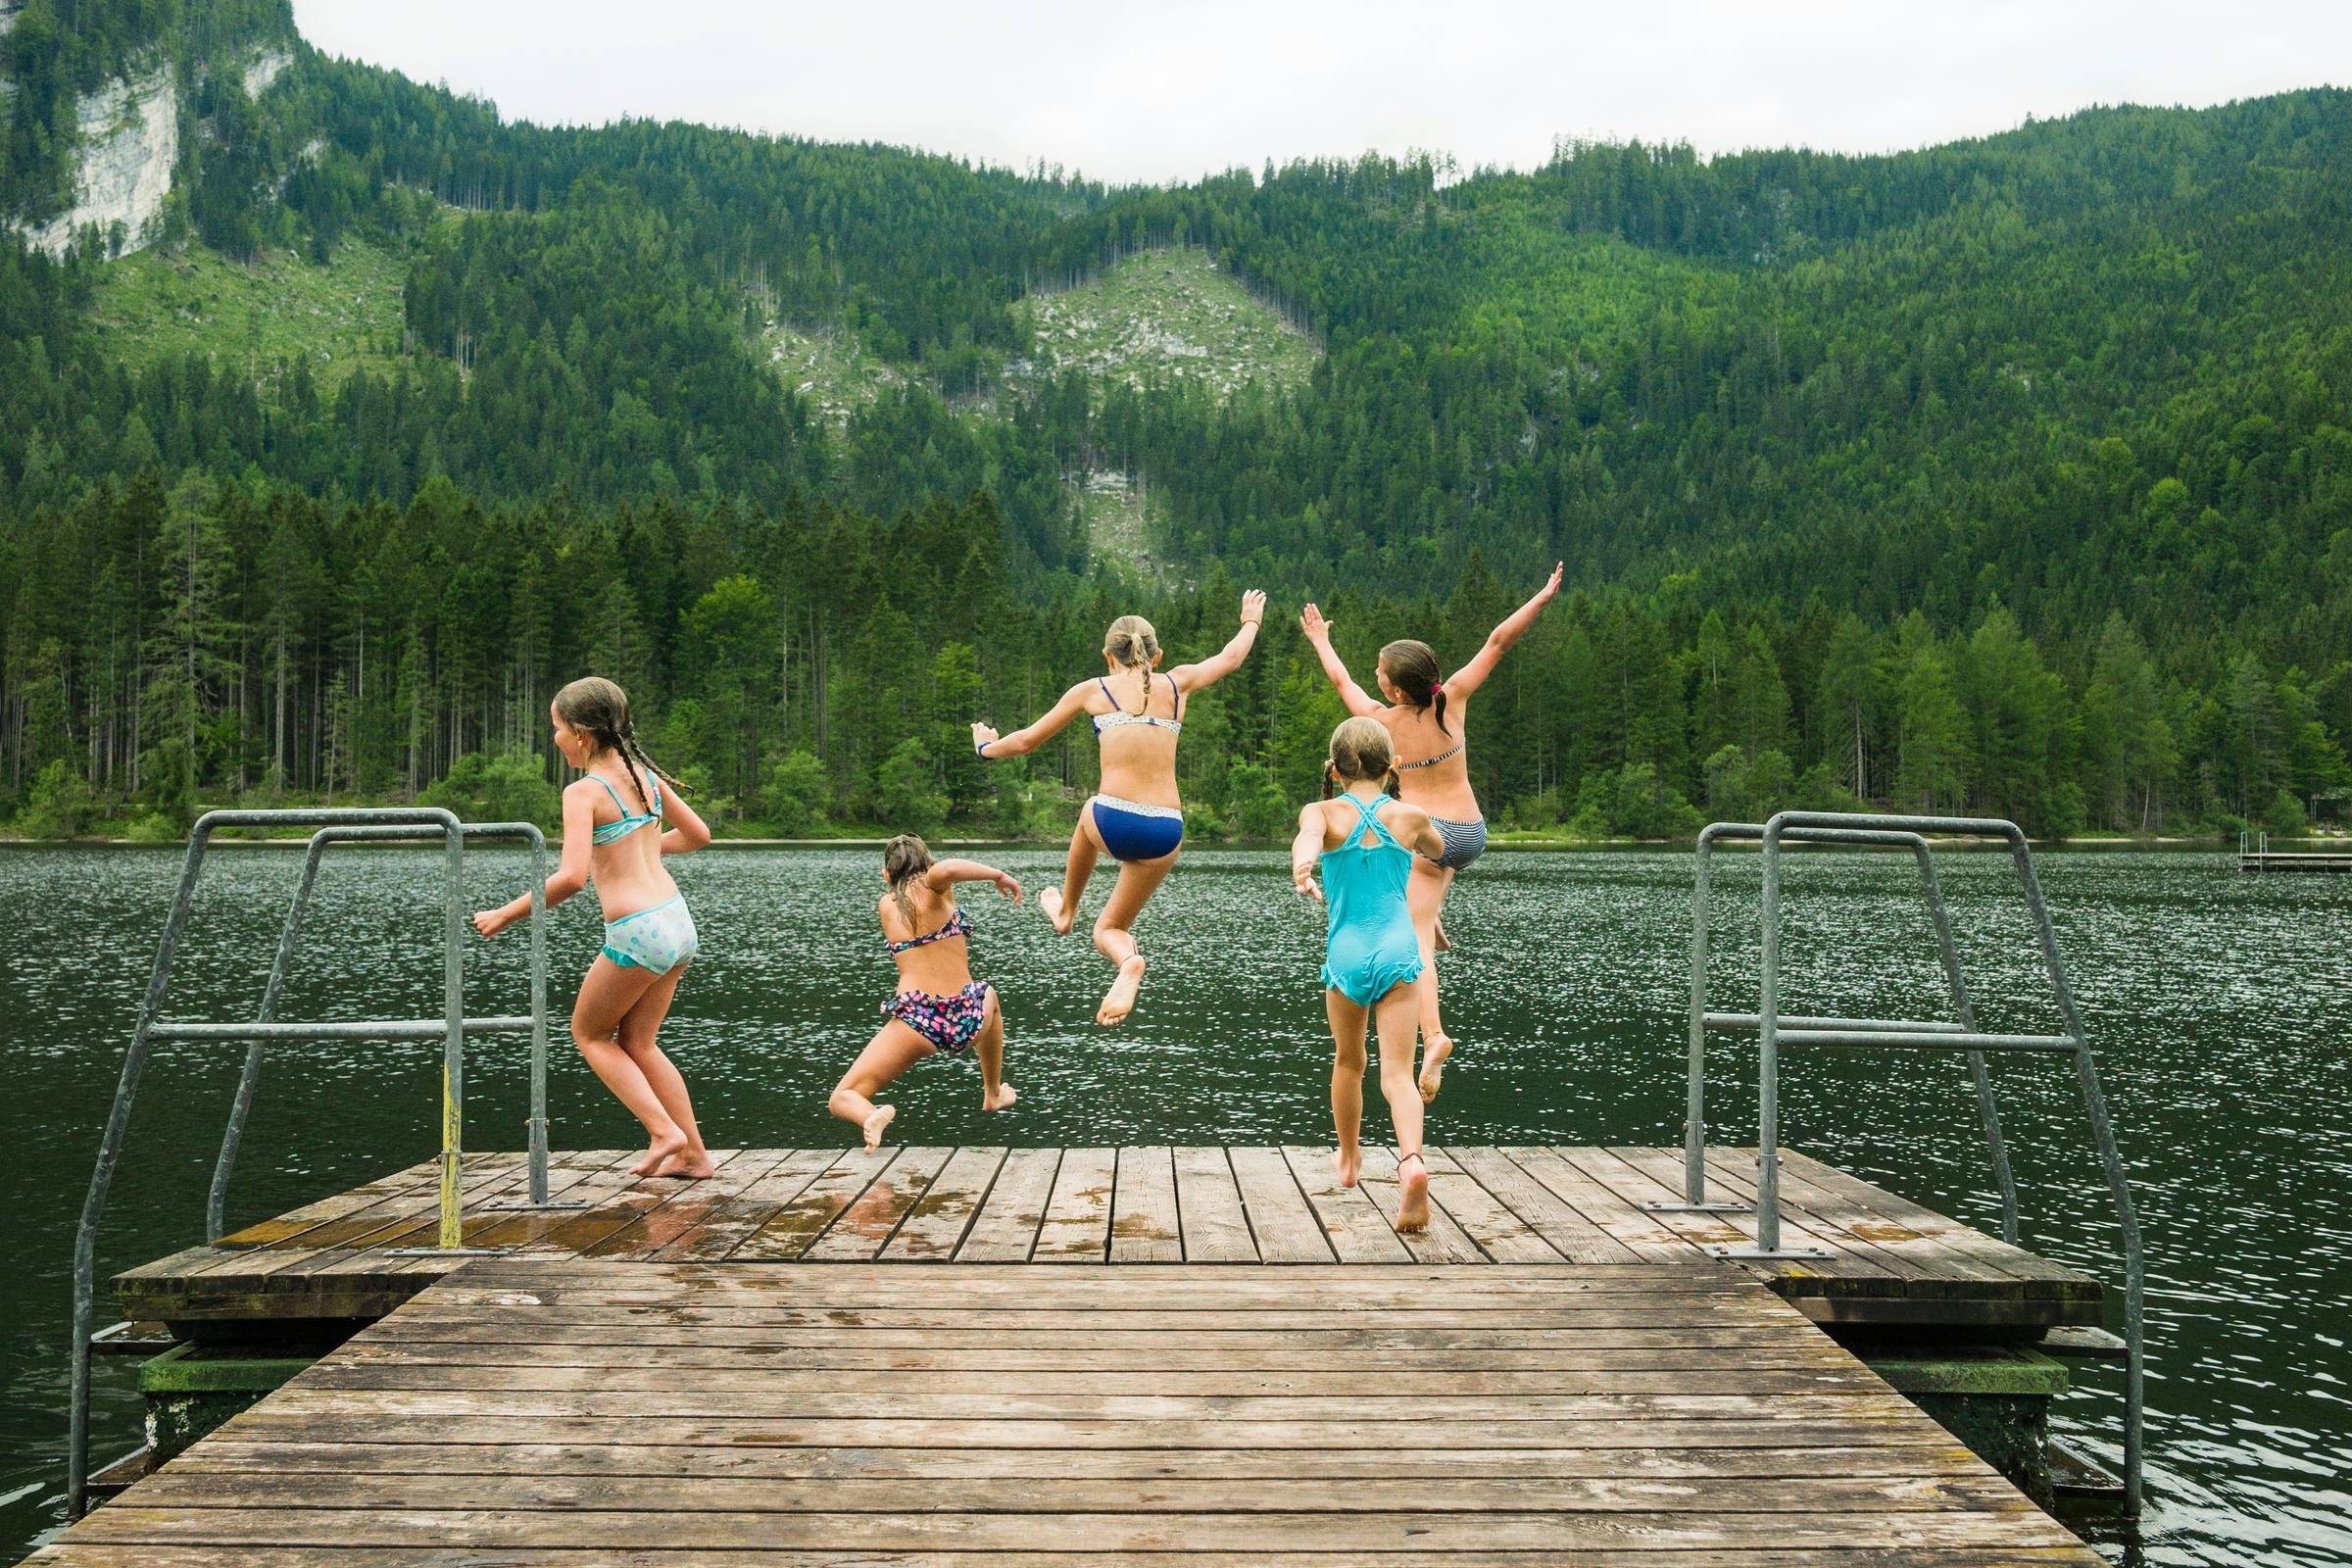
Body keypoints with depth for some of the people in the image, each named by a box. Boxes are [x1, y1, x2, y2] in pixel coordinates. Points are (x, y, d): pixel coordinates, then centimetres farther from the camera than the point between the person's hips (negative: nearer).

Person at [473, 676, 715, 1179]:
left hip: (636, 932, -7)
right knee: (637, 1044, 20)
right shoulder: (645, 775, 10)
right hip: (678, 922, 7)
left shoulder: (584, 791, -12)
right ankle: (693, 1154, 19)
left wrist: (507, 914, -13)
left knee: (589, 1033, 16)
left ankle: (665, 1133, 5)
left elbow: (571, 877, -23)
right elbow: (698, 834, 21)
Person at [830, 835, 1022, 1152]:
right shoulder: (932, 887, 0)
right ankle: (993, 1095, 49)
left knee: (840, 1100, 8)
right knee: (989, 996, 40)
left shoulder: (886, 905, 10)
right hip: (968, 1020, 0)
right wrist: (998, 874, -12)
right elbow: (944, 869, -23)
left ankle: (871, 1116, -30)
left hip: (914, 1021, 0)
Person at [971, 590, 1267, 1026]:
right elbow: (1230, 658, 35)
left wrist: (988, 747, 38)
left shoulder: (1093, 690, 9)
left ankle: (1065, 910, 49)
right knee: (1109, 928, 19)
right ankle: (1128, 962, -16)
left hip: (1114, 822, -2)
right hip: (1166, 831, 2)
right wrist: (1251, 622, 55)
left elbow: (1027, 741, 18)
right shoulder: (1177, 683, 15)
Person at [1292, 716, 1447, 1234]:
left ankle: (1348, 1161, 42)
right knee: (1397, 1071, -6)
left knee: (1348, 1061, 23)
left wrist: (1302, 869, -44)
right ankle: (1411, 1160, -33)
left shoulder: (1323, 812, 1)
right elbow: (1439, 848, 30)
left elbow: (1307, 837, -23)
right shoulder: (1411, 816, 8)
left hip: (1346, 953, 0)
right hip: (1398, 951, 0)